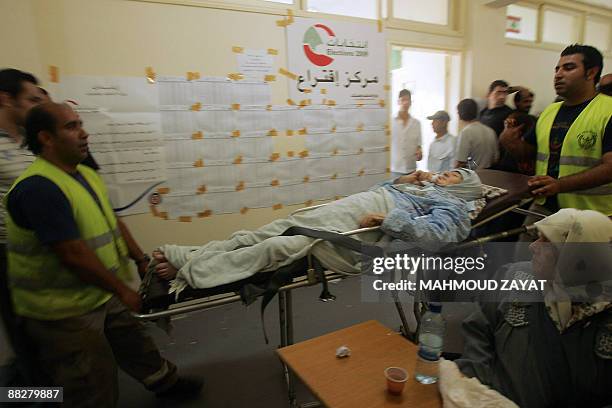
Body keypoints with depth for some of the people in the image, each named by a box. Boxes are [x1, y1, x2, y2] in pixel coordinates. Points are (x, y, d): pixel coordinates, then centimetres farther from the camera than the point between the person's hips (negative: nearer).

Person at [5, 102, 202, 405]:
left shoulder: (85, 174, 4)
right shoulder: (38, 188, -25)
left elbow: (111, 223, 13)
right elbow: (74, 255, -28)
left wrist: (141, 259, 11)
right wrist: (122, 290, -19)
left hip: (101, 296, 9)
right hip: (63, 312, -9)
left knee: (135, 346, 27)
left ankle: (166, 382, 50)